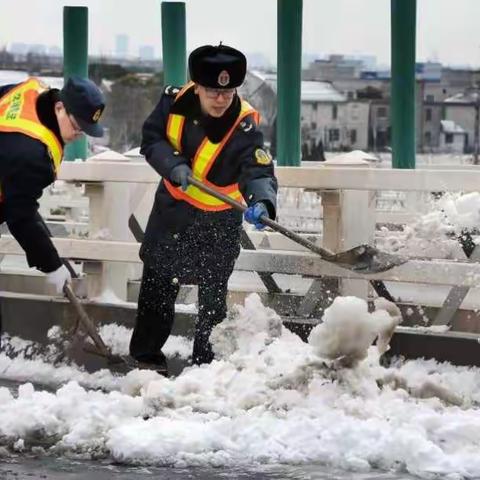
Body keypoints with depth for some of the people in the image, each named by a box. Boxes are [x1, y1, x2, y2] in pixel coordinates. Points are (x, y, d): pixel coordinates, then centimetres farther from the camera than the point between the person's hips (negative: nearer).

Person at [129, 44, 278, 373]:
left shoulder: (245, 125, -27)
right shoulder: (175, 102, -17)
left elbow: (258, 171, -37)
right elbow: (151, 139, -8)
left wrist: (262, 202, -58)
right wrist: (173, 165, -27)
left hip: (218, 219, -3)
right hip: (173, 207, 3)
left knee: (213, 293, 5)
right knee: (158, 283, 13)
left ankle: (207, 361, 19)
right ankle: (146, 354, 27)